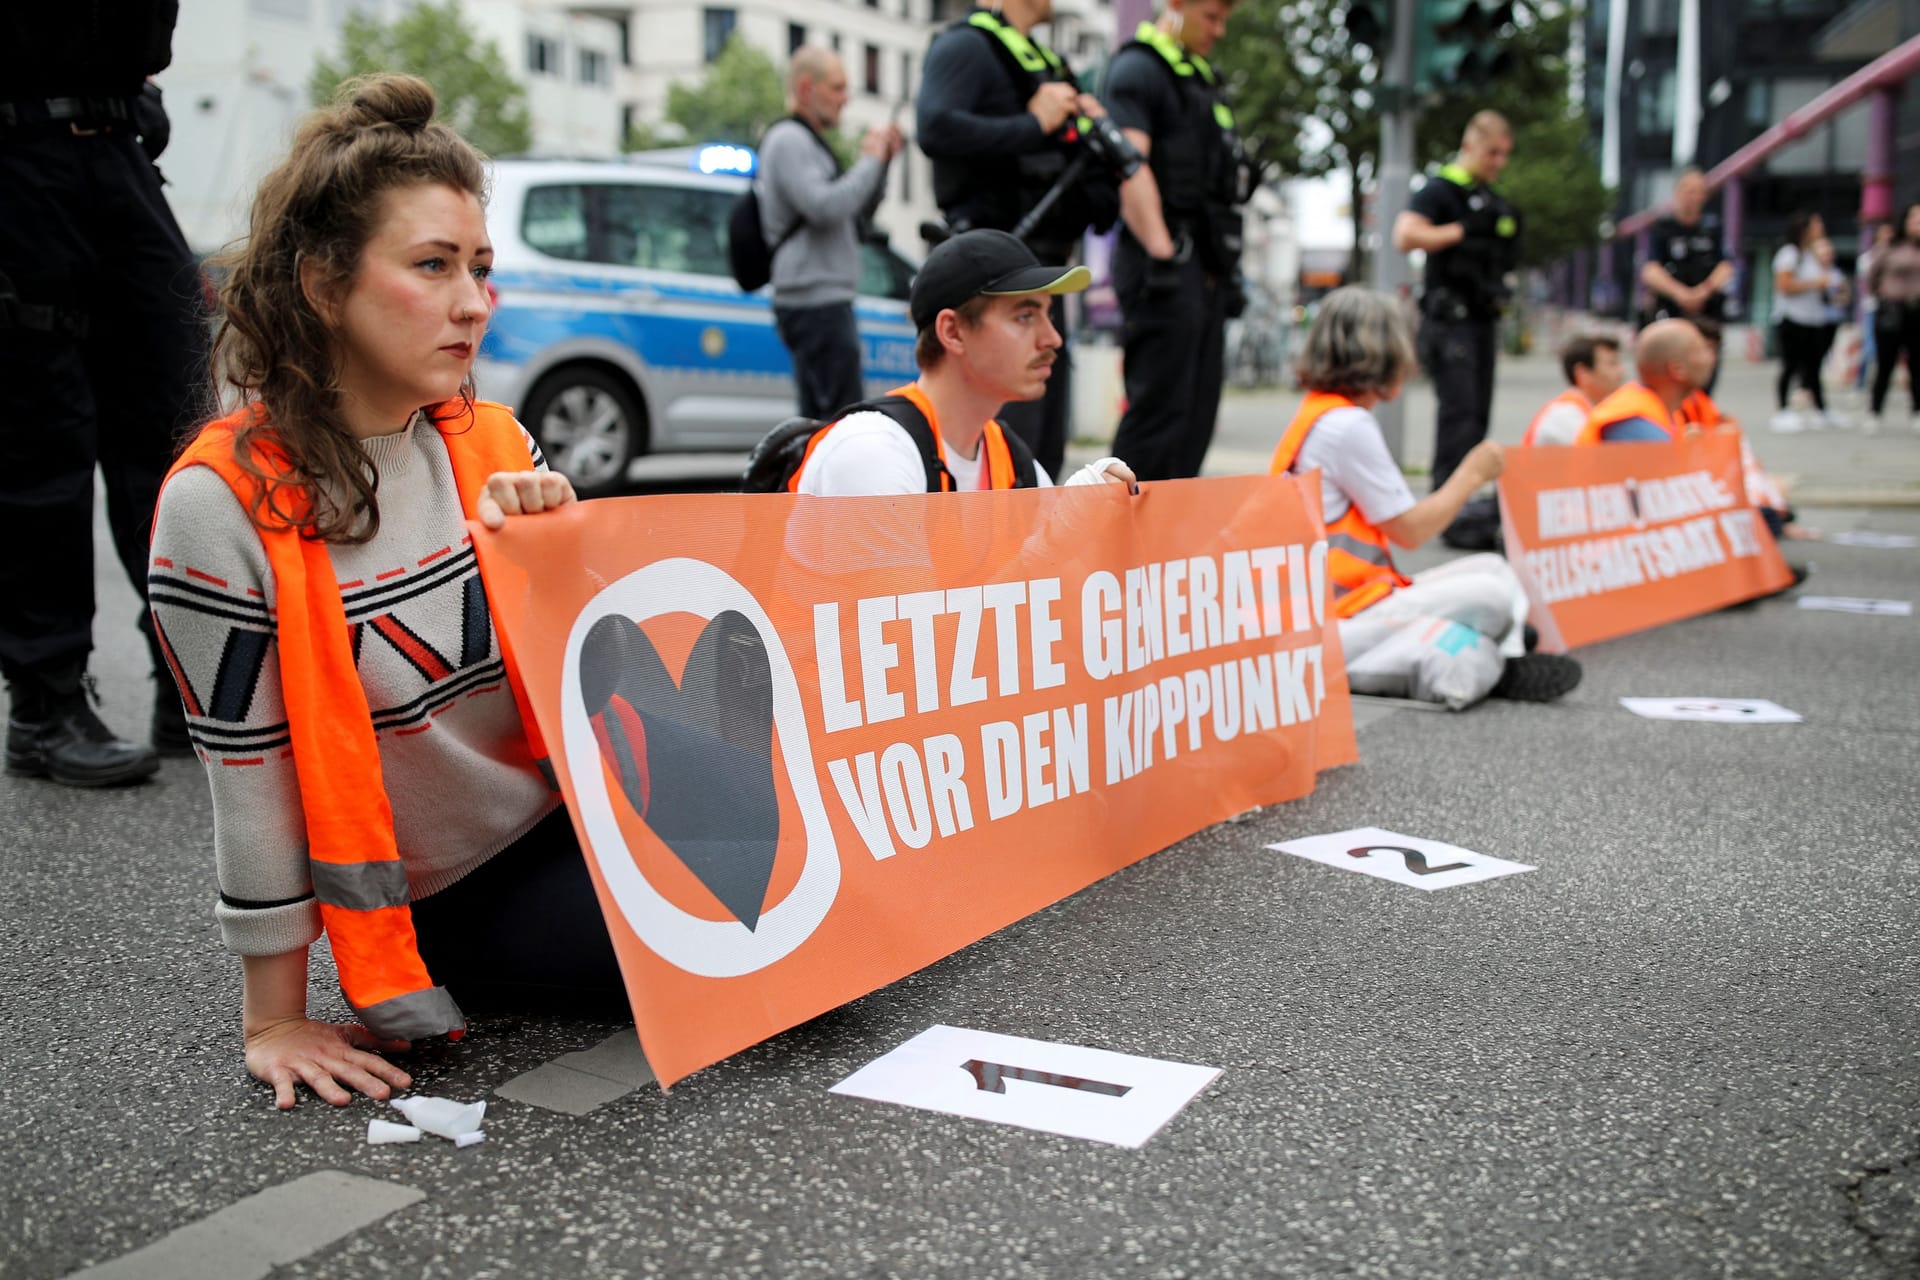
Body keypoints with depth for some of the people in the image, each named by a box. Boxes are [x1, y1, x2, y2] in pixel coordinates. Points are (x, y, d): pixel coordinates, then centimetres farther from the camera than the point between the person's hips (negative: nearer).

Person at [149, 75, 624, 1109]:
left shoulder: (491, 445, -1)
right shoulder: (224, 501, -17)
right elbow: (248, 771, -13)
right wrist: (275, 1020, -8)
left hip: (576, 814, 6)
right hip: (459, 905, -5)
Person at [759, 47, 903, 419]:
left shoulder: (808, 142, 25)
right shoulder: (788, 140, -7)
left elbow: (856, 224, 23)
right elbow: (825, 207, -22)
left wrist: (881, 163, 12)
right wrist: (870, 161, -9)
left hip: (826, 301, 10)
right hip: (815, 301, -10)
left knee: (818, 419, 10)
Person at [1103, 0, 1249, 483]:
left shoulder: (1204, 78, 24)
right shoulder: (1137, 68, -4)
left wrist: (1228, 266, 20)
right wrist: (1162, 253, -24)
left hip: (1207, 268, 9)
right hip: (1168, 264, -9)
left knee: (1197, 414, 9)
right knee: (1159, 410, -10)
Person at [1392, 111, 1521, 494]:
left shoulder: (1493, 202, 20)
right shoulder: (1440, 190, -6)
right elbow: (1405, 236, -21)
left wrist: (1509, 233, 10)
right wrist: (1460, 232, -15)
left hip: (1483, 318, 9)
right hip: (1450, 317, -9)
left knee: (1478, 416, 8)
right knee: (1460, 410, -16)